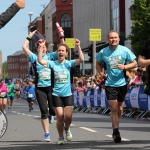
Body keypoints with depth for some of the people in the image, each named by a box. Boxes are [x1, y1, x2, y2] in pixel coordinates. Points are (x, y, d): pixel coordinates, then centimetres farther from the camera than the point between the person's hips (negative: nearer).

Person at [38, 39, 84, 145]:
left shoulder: (69, 63, 0)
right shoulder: (53, 63, 0)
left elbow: (81, 59, -14)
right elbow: (40, 61, -13)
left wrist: (78, 47, -21)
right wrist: (41, 47, -18)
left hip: (68, 94, 0)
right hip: (56, 94, 0)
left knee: (68, 116, -10)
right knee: (60, 116, -4)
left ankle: (67, 129, 24)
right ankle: (60, 137, 16)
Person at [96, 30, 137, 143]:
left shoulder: (124, 50, -4)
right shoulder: (103, 52, -1)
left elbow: (134, 63, 2)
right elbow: (98, 63, 17)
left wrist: (124, 67, -16)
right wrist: (101, 73, -1)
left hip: (122, 83, 1)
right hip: (110, 84, -1)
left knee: (120, 108, 12)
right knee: (114, 109, -7)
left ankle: (115, 128, 31)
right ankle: (116, 131, 1)